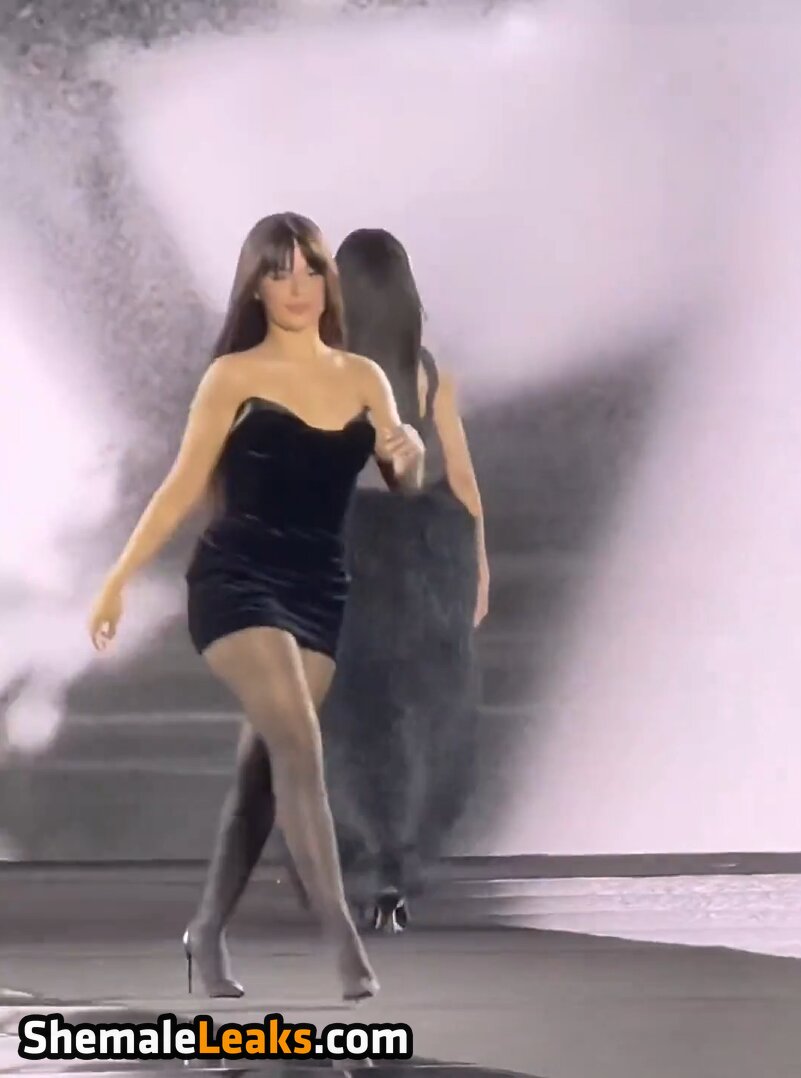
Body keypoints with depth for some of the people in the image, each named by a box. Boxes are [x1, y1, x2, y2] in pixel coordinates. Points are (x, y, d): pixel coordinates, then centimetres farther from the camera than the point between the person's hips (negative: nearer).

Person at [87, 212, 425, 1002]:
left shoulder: (363, 378, 10)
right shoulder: (235, 376, 0)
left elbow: (403, 484, 6)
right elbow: (183, 486, 1)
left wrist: (409, 453, -17)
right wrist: (119, 579, -2)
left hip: (320, 589, 4)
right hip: (236, 578, -4)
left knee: (265, 764, 7)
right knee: (298, 745, -18)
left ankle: (208, 931, 21)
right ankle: (343, 939, -20)